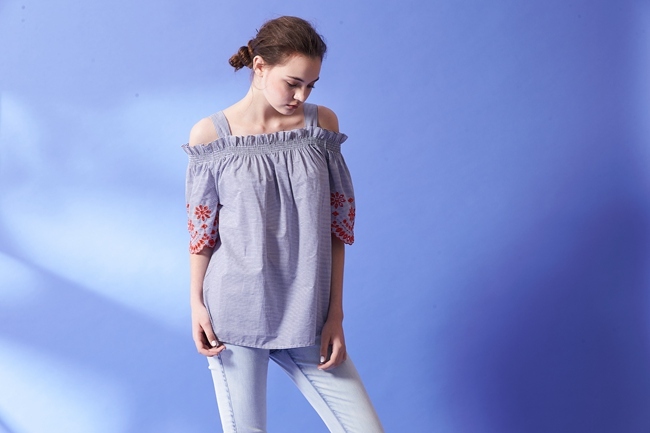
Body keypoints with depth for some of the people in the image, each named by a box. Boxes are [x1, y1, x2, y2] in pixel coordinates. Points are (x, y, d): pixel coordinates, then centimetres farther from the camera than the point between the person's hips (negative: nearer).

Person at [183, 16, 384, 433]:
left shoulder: (322, 124, 2)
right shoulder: (210, 134, -4)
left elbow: (336, 224, 3)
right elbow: (201, 229, 3)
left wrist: (335, 314, 0)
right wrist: (196, 304, -2)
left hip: (306, 317, 2)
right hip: (235, 314, -2)